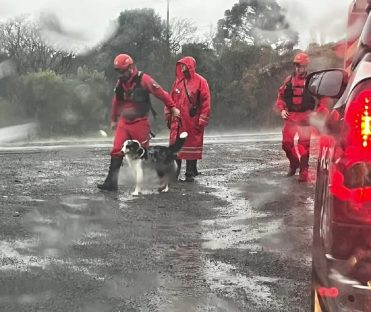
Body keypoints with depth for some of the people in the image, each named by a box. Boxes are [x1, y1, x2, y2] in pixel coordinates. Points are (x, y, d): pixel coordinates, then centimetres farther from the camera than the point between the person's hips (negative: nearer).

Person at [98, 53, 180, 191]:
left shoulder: (143, 79, -12)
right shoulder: (120, 83, 8)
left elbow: (161, 93, -7)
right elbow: (116, 102, 21)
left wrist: (172, 107, -2)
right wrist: (113, 119, 29)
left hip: (140, 122, -5)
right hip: (123, 122, 5)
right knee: (116, 151, -6)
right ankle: (111, 182, -8)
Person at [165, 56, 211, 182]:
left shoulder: (200, 82, -5)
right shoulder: (178, 81, 9)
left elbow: (206, 102, -8)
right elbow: (171, 99, 14)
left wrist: (202, 120, -11)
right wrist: (168, 116, 12)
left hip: (193, 122, -4)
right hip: (178, 121, 4)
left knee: (192, 145, 3)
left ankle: (190, 174, 11)